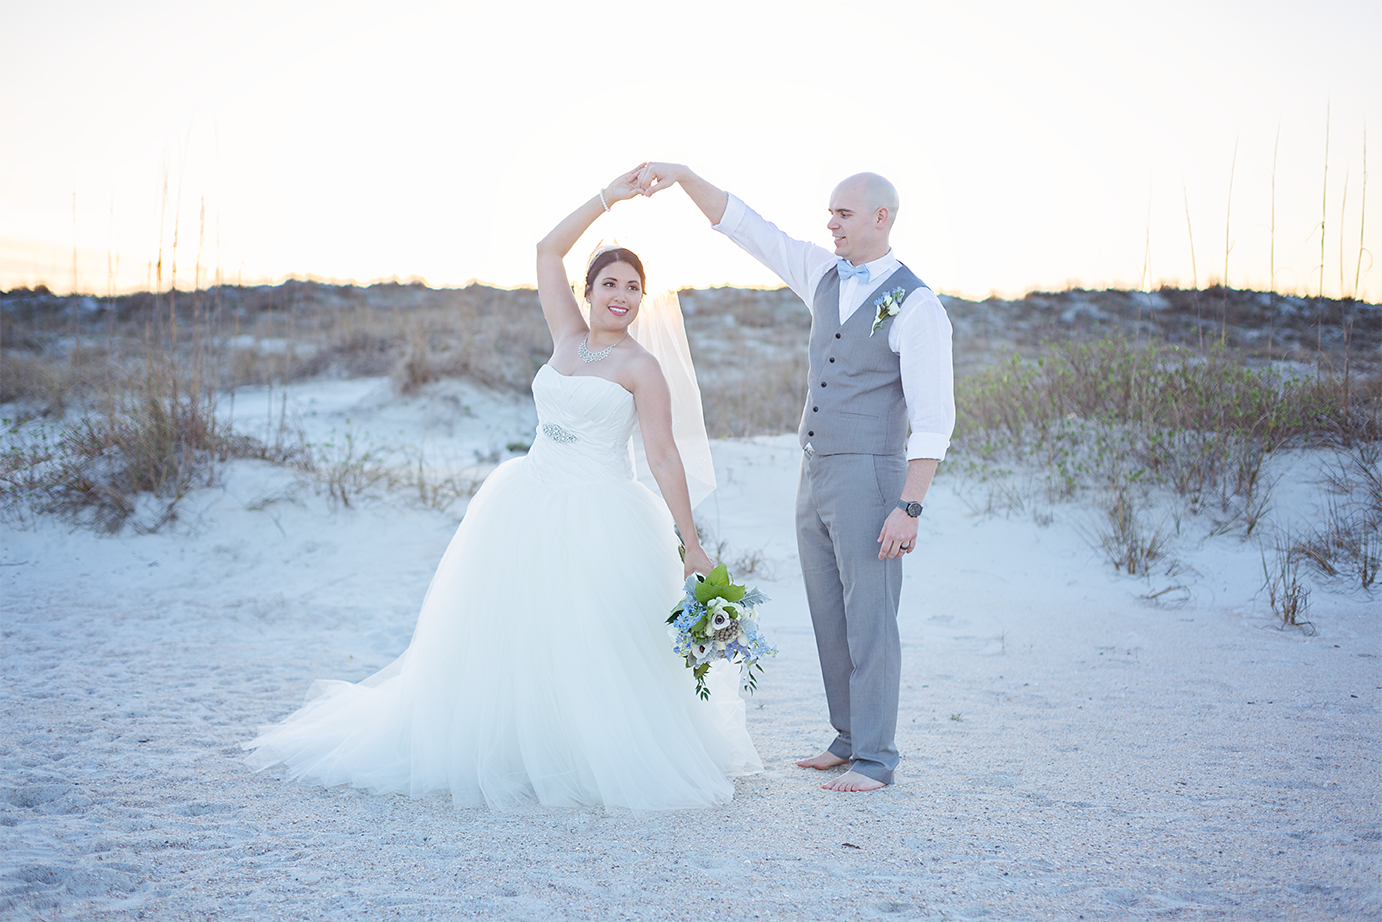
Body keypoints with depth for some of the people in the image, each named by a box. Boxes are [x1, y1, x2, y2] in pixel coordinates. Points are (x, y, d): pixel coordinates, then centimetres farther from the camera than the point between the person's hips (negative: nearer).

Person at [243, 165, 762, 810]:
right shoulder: (567, 337, 11)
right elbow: (548, 250, 13)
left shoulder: (640, 368, -3)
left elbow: (664, 457, -7)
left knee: (597, 655, -5)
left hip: (600, 525, -5)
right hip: (529, 510, 5)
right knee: (506, 641, 5)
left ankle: (609, 763, 13)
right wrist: (608, 198, 10)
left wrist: (692, 547, -11)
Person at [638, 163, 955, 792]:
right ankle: (849, 738, 26)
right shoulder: (824, 275, 10)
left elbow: (934, 418, -15)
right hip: (815, 477, 8)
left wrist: (909, 507, -20)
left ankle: (874, 759, 8)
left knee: (869, 621, -2)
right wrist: (684, 175, 0)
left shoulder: (916, 307, -12)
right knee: (829, 620, 13)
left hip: (870, 479, -7)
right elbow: (743, 226, 11)